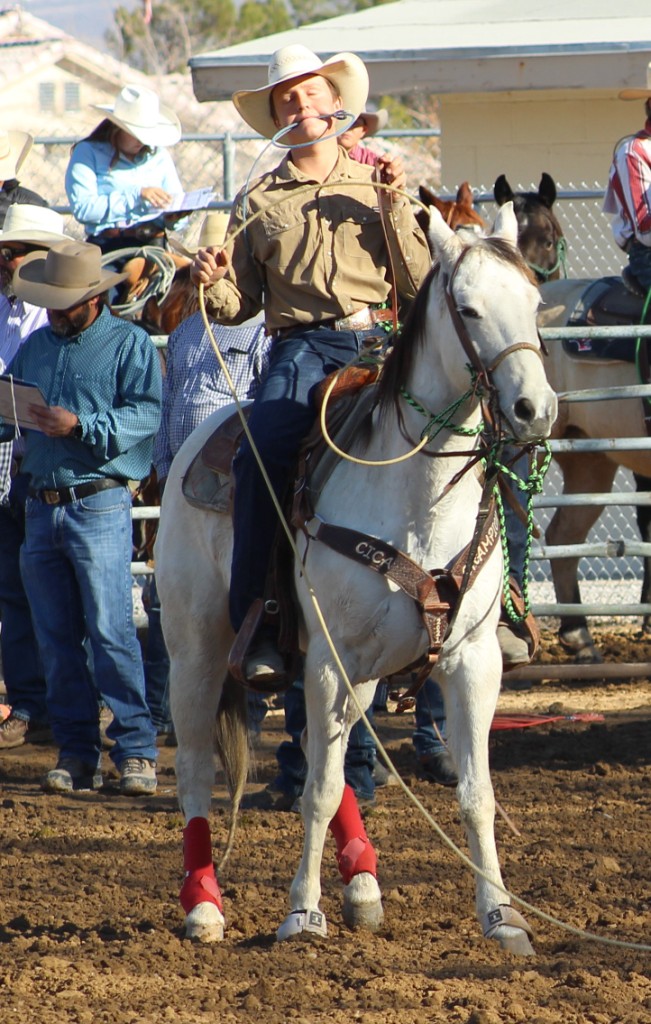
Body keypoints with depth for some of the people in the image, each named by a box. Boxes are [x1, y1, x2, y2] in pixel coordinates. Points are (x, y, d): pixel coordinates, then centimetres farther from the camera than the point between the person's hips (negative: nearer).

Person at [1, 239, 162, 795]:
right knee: (56, 639, 5)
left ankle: (136, 750, -9)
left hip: (99, 505, -6)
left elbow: (146, 415, -12)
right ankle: (77, 753, 10)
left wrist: (80, 425, -22)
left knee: (110, 631, -12)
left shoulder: (129, 344, -1)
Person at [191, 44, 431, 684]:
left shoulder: (377, 183, 18)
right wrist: (214, 285, -5)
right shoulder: (257, 202, 19)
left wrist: (395, 206, -1)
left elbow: (418, 284, 9)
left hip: (378, 339, 0)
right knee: (259, 457, -27)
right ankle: (255, 625, -20)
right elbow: (240, 306, 17)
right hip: (302, 348, 0)